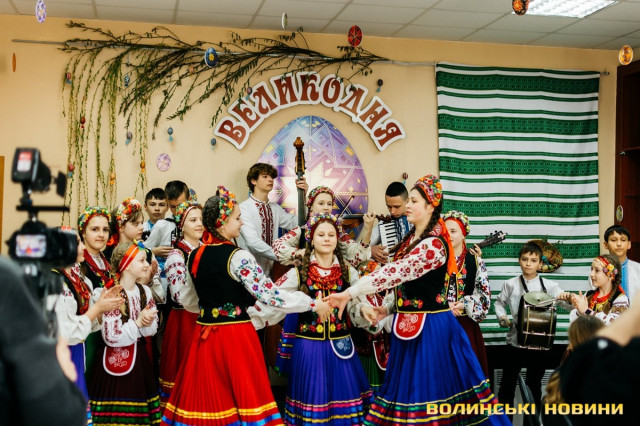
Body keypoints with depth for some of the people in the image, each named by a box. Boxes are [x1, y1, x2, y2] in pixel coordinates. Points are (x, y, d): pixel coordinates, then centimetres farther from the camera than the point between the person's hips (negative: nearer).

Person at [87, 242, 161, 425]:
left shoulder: (145, 291, 4)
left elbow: (152, 327, 6)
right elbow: (111, 338, -21)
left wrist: (145, 323, -15)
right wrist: (137, 322, -16)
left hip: (139, 357, 6)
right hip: (117, 360, -6)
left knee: (139, 410, 11)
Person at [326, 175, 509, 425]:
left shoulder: (434, 244, -19)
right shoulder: (411, 239, 10)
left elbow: (395, 273, -26)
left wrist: (349, 293, -26)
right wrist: (389, 309, 10)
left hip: (430, 327, -9)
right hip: (409, 324, 9)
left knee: (428, 388, 0)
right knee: (408, 389, 15)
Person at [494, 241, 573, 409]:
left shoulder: (549, 286, -1)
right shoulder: (510, 284, 0)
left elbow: (570, 305, -6)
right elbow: (499, 302, 13)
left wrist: (569, 298, -28)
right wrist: (502, 317, -5)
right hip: (515, 341, 0)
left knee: (534, 386, 15)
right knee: (507, 384, 8)